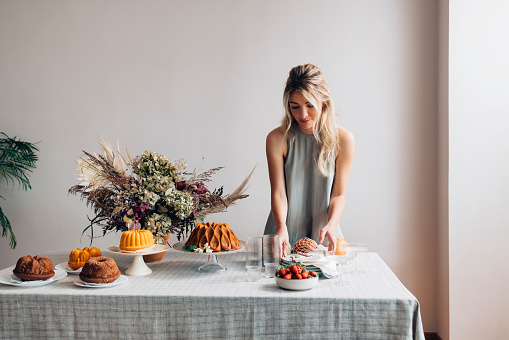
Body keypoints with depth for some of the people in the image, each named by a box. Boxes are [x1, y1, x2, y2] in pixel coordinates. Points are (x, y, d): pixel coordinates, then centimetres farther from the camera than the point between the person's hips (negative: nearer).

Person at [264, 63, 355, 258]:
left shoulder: (343, 139, -4)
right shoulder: (277, 139, -6)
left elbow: (338, 194, -1)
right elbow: (278, 192, -8)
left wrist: (331, 225, -20)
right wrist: (280, 228, -26)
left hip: (323, 235, 1)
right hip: (286, 235, 0)